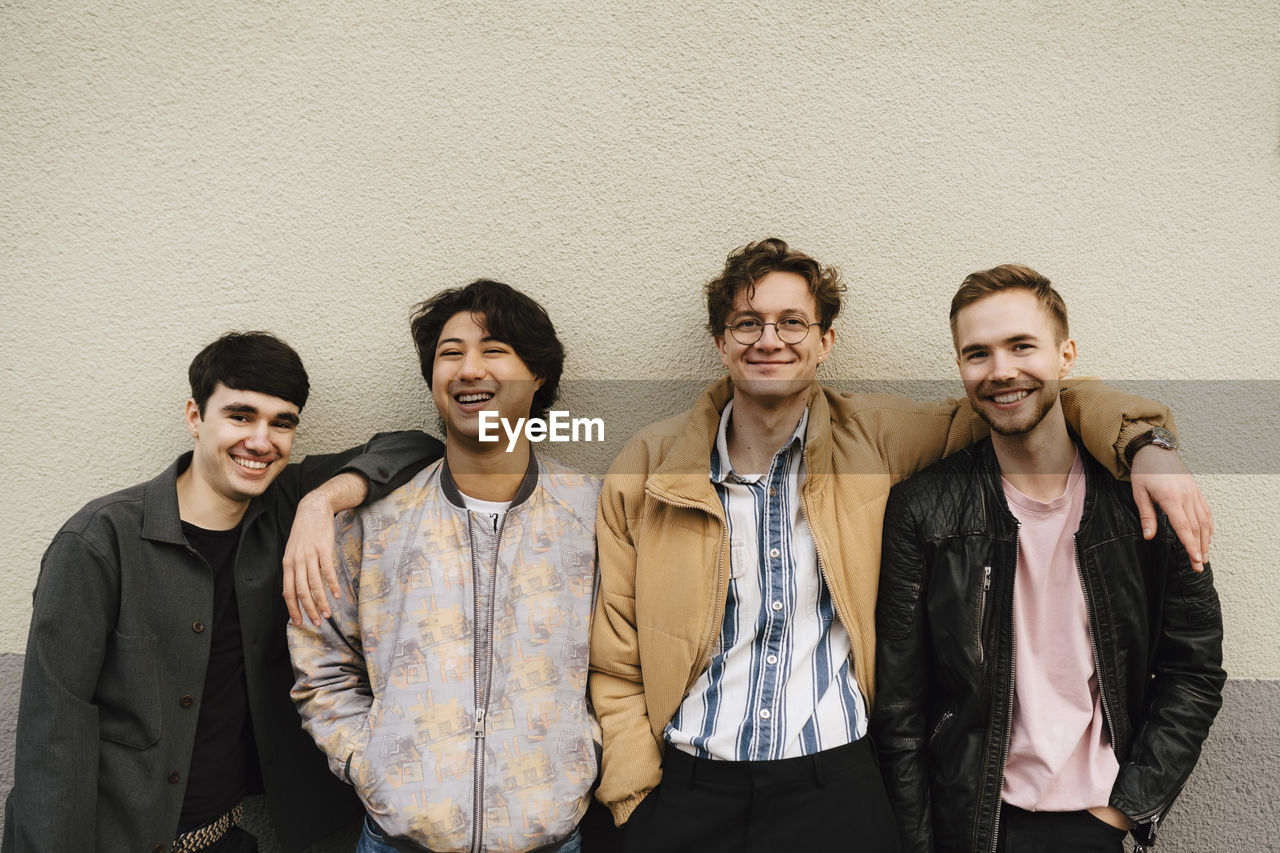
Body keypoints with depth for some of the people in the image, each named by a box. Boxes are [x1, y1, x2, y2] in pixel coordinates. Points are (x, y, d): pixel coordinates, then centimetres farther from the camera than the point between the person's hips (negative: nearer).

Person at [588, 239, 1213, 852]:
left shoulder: (870, 440, 0)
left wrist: (1142, 446, -7)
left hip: (834, 785, 1)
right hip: (687, 789, 0)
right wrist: (635, 802, -6)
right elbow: (616, 666, 1)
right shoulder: (645, 467, -2)